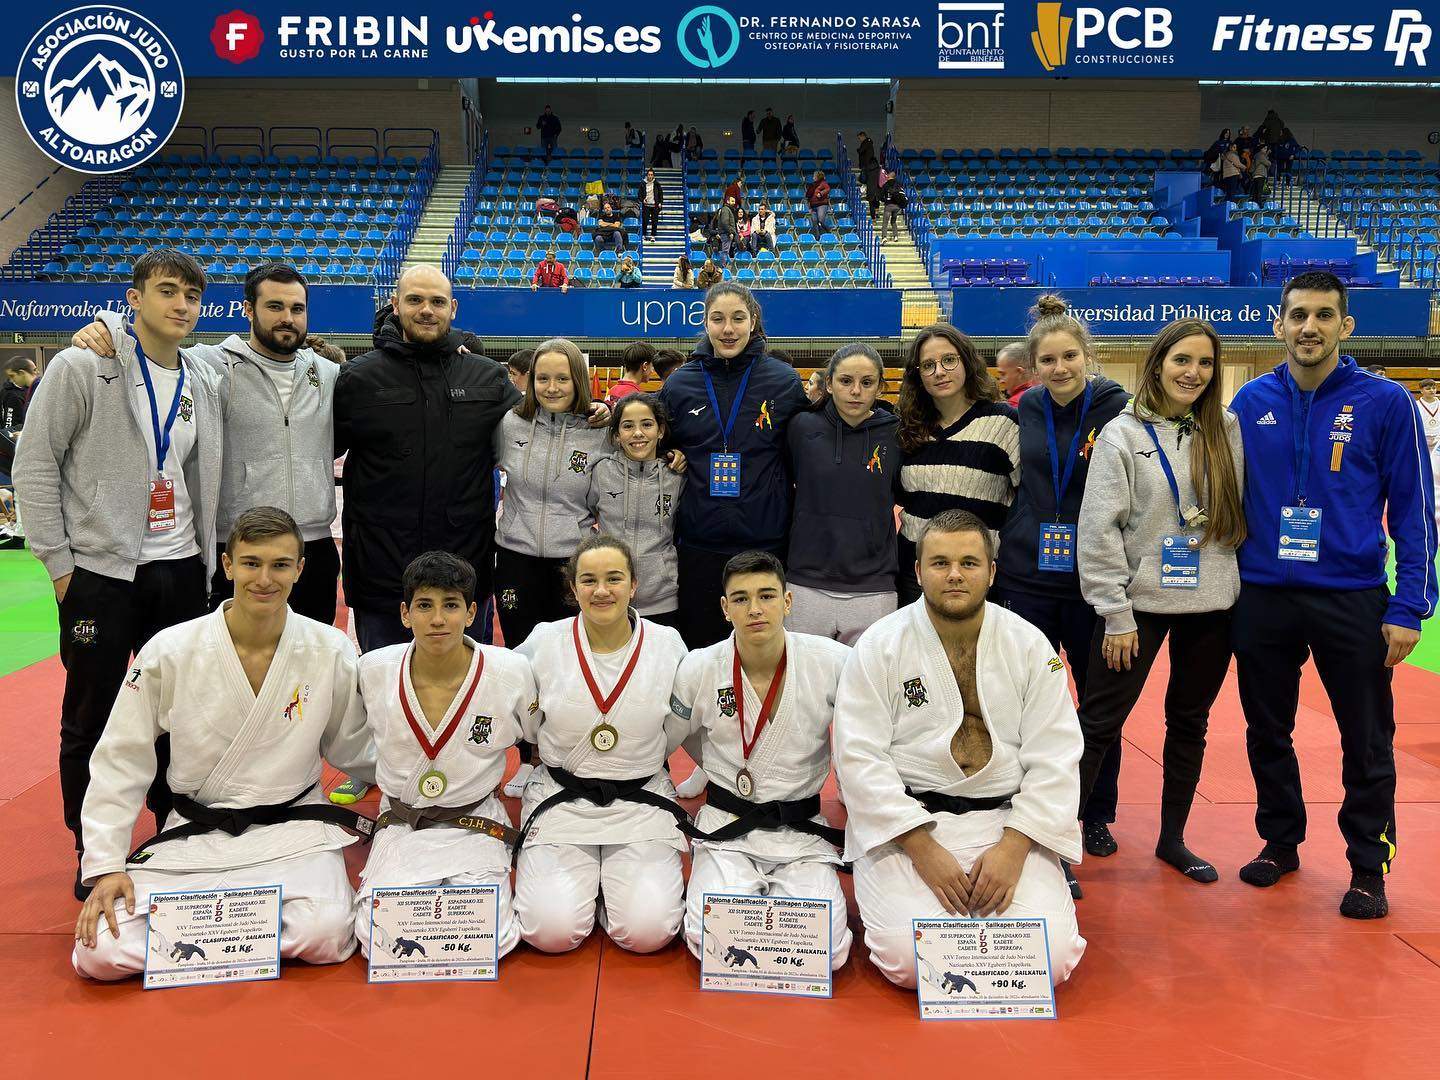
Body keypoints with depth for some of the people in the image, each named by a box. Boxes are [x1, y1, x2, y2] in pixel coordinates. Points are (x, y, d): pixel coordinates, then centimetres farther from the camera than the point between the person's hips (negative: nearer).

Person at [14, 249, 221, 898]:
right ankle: (92, 855, 19)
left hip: (181, 574, 5)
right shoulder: (83, 368, -6)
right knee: (91, 721, 5)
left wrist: (205, 560, 11)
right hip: (100, 575, -4)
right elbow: (34, 466, -6)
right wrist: (59, 564, -9)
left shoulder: (206, 385, 9)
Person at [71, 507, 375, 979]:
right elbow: (120, 761, 0)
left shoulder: (331, 651, -6)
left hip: (292, 828, 0)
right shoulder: (169, 652, -8)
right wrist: (106, 866, -5)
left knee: (326, 934, -29)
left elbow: (354, 747, 9)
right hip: (192, 834, 1)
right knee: (99, 953, -18)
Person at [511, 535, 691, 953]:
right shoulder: (543, 644, -6)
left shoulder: (667, 645, -5)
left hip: (642, 803, 0)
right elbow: (527, 728, 8)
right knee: (552, 931, -16)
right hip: (560, 801, 0)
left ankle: (615, 880, 16)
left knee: (647, 932, -16)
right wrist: (570, 761, 9)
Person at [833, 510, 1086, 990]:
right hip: (906, 823, -2)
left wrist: (1013, 847, -12)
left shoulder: (1030, 646, 3)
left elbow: (1054, 758, 0)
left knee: (1049, 958, -16)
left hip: (1007, 821, 2)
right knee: (912, 961, -22)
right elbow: (859, 757, -9)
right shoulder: (879, 645, -4)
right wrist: (923, 850, -16)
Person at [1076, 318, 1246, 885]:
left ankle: (1173, 838, 29)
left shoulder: (1228, 431, 5)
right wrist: (1116, 613, -11)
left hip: (1212, 604, 4)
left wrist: (1241, 582, 2)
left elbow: (1245, 512, 11)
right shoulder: (1123, 433, -5)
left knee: (1190, 722, 15)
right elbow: (1099, 529, -9)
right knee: (1099, 725, -3)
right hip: (1141, 603, -4)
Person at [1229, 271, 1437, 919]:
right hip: (1262, 598, 3)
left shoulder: (1385, 403, -4)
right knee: (1266, 732, 14)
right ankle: (1280, 842, 32)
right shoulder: (1252, 403, 3)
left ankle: (1369, 868, 23)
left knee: (1367, 743, 6)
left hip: (1352, 599, -2)